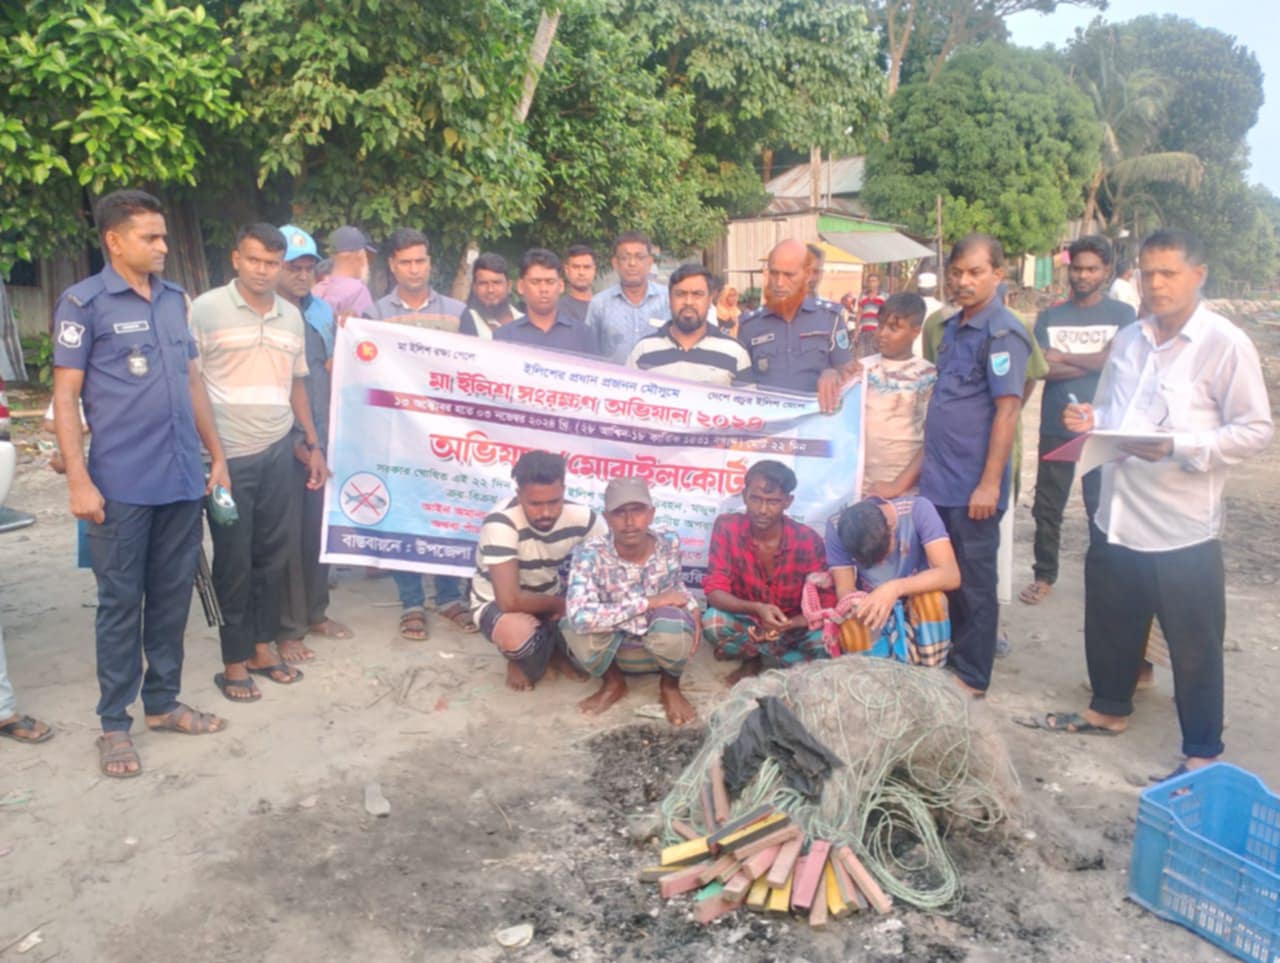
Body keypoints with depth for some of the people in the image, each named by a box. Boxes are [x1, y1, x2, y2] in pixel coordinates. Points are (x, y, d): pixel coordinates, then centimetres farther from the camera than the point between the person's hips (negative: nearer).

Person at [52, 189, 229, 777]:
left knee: (172, 595, 13)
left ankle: (163, 702, 28)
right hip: (121, 485, -5)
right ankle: (114, 724, 16)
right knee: (121, 603, 3)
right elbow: (65, 397, -6)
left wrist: (216, 456, 14)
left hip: (183, 479, 5)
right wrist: (79, 482, -12)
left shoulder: (175, 299, 11)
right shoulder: (83, 303, -5)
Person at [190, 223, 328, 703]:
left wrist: (313, 444, 16)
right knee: (233, 559, 3)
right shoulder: (206, 309, -5)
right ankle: (234, 660, 16)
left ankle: (263, 645, 26)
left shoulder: (292, 316, 11)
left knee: (272, 553, 11)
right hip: (228, 455, -5)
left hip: (279, 451, 5)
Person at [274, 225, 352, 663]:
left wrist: (329, 433, 8)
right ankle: (288, 628, 12)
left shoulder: (322, 311, 10)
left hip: (322, 438, 6)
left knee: (319, 527, 12)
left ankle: (316, 612, 27)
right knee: (287, 534, 1)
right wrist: (296, 442, -13)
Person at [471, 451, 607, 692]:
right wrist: (560, 604, -22)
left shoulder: (582, 517, -19)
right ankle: (521, 661, 0)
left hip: (552, 599, 4)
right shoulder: (501, 524, -32)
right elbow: (510, 600, -37)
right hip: (497, 603, -4)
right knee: (517, 632, -39)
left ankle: (557, 651, 9)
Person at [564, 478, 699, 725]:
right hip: (612, 649, -1)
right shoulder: (590, 554, -24)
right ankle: (613, 683, 1)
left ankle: (670, 687, 0)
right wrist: (648, 602, -34)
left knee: (671, 619, -34)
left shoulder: (668, 544, -13)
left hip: (660, 648, 1)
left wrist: (692, 610, -11)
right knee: (576, 626, -32)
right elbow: (580, 616, -40)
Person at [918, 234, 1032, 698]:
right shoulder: (952, 327, 12)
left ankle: (971, 676, 16)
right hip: (940, 480, 8)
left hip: (973, 485, -8)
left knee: (974, 583, 4)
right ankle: (952, 657, 30)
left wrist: (990, 484, -20)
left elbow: (1008, 409, -18)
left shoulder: (1002, 332, -13)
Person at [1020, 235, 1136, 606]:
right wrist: (1092, 364, -12)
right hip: (1056, 427, 2)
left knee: (1103, 507, 9)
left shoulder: (1121, 315, 1)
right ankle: (1044, 575, 21)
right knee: (1047, 507, 8)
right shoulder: (1050, 317, 5)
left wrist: (1063, 357, -6)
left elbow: (1112, 360, -14)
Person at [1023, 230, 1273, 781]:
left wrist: (1177, 446, -24)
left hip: (1183, 528, -6)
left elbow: (1256, 430, -13)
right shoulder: (1128, 340, 10)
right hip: (1116, 516, 7)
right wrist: (1090, 422, -1)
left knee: (1193, 647, 7)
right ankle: (1108, 709, 44)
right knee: (1109, 626, 22)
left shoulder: (1225, 345, -11)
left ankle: (1202, 752, 24)